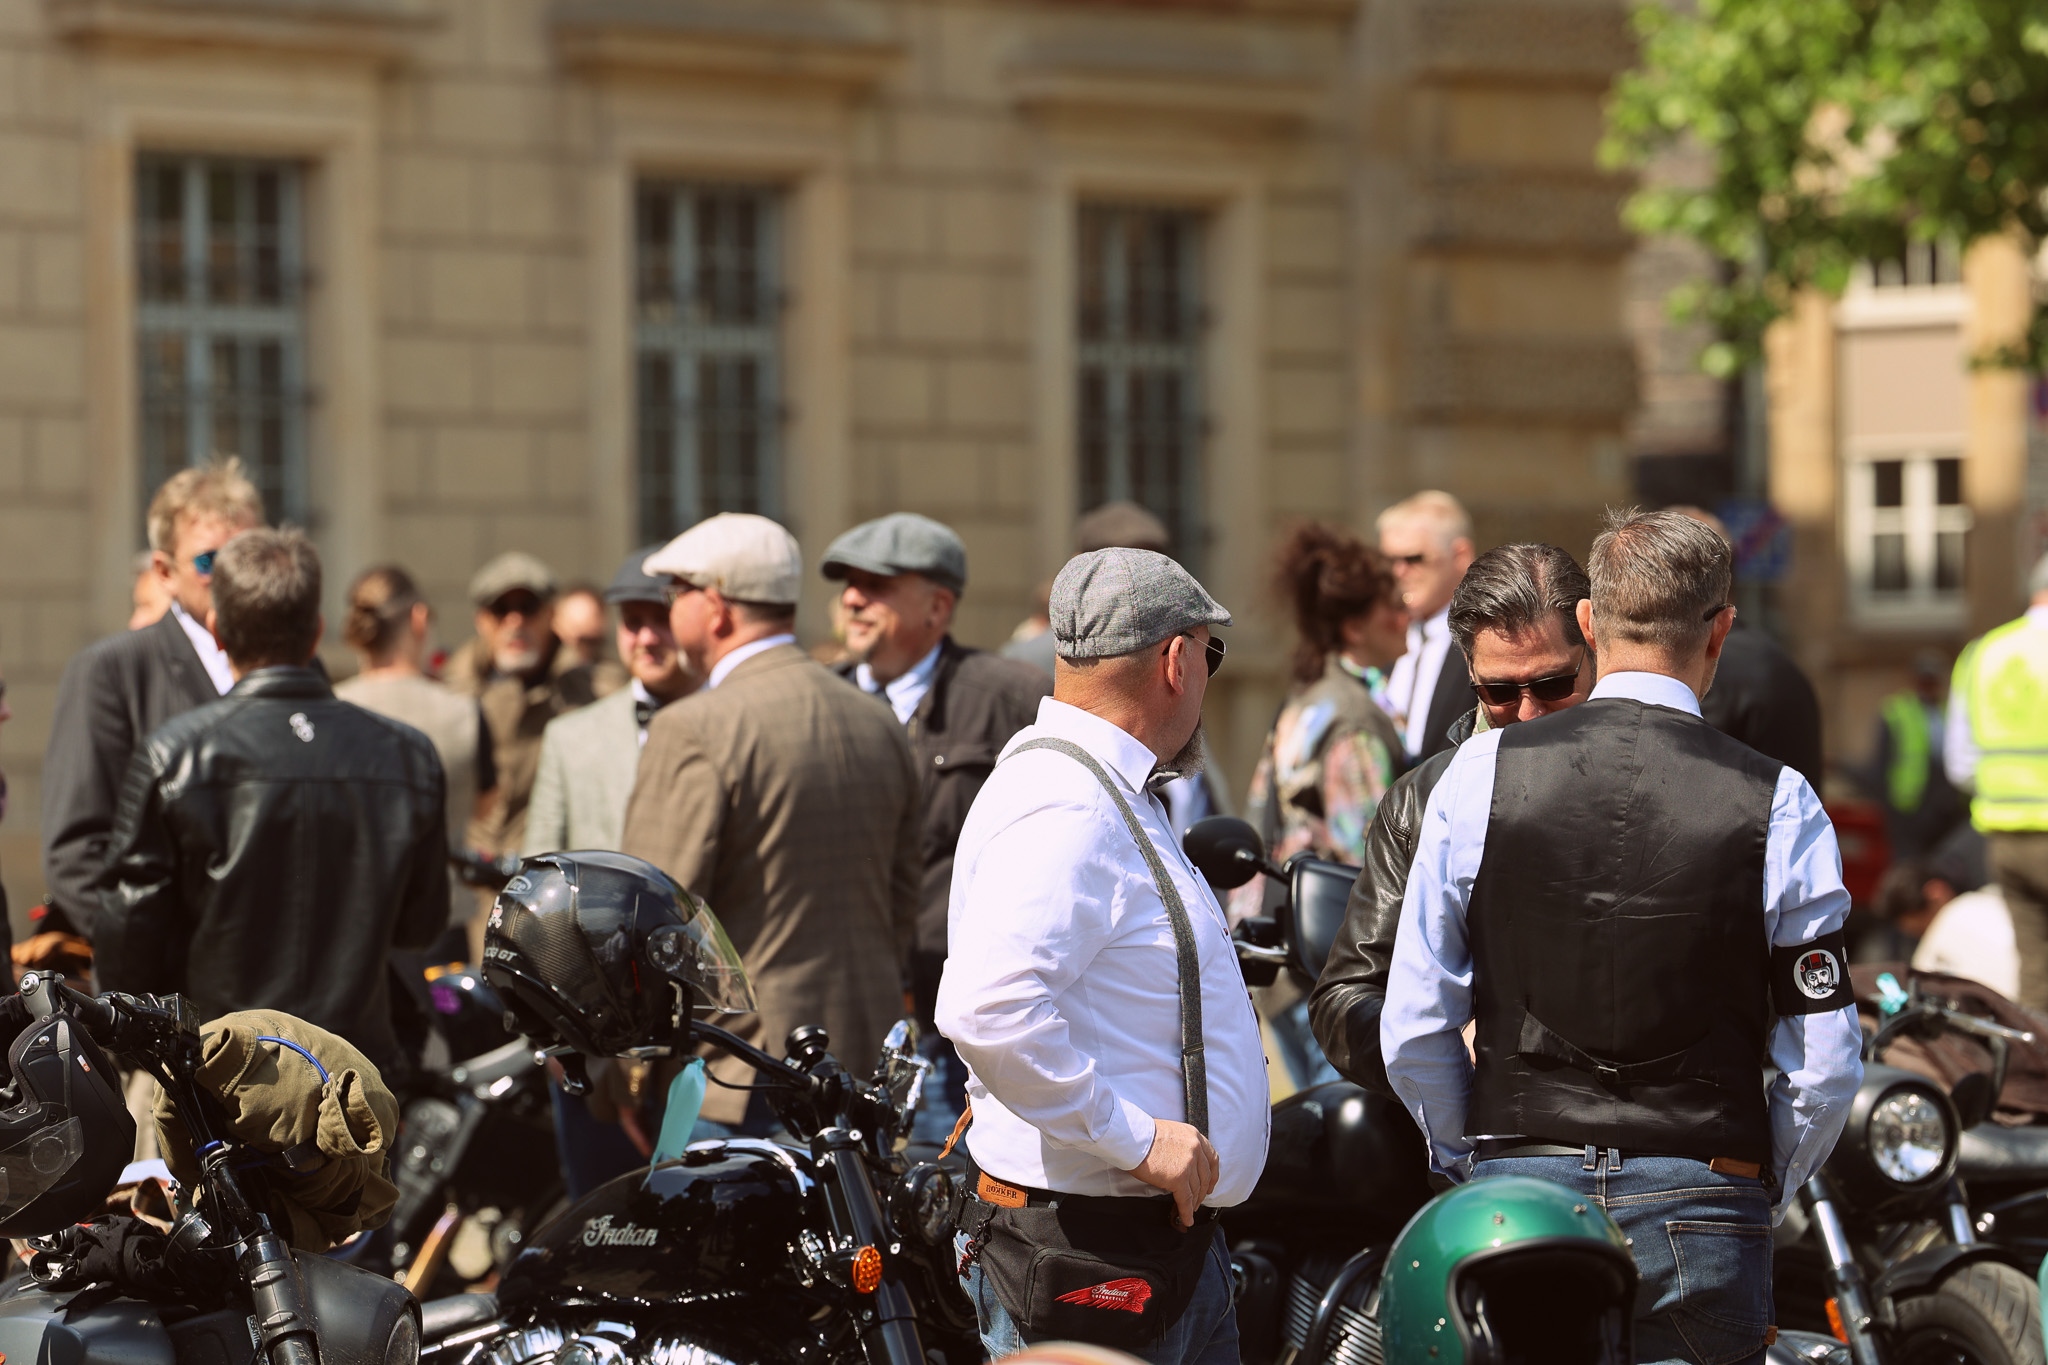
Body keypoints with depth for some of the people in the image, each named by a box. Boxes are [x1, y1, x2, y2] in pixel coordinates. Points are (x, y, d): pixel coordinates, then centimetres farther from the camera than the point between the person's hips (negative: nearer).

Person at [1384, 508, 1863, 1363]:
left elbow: (1413, 1028, 1)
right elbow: (1825, 1066, -3)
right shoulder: (1778, 805, -4)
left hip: (1516, 1188, 1)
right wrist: (1764, 1195, 14)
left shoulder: (1482, 773, -1)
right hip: (1701, 1200, -1)